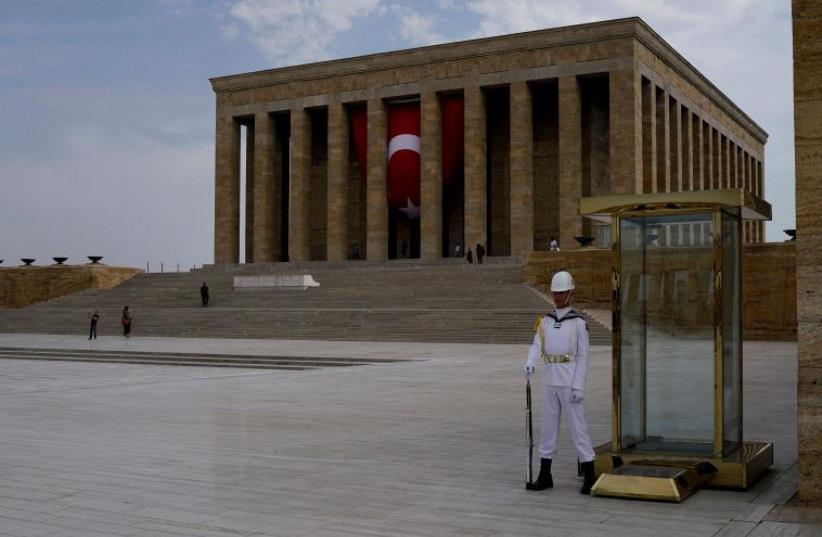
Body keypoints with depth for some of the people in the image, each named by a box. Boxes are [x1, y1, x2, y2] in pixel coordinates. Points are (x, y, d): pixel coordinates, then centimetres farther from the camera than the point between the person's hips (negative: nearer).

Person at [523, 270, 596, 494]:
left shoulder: (579, 323, -2)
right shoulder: (545, 321, 11)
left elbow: (583, 356, -5)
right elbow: (537, 346, -2)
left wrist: (579, 387, -12)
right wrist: (529, 364, -24)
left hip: (569, 383, -5)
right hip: (549, 382, 5)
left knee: (577, 425, -4)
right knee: (548, 426, 8)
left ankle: (589, 476, 3)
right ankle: (545, 475, 16)